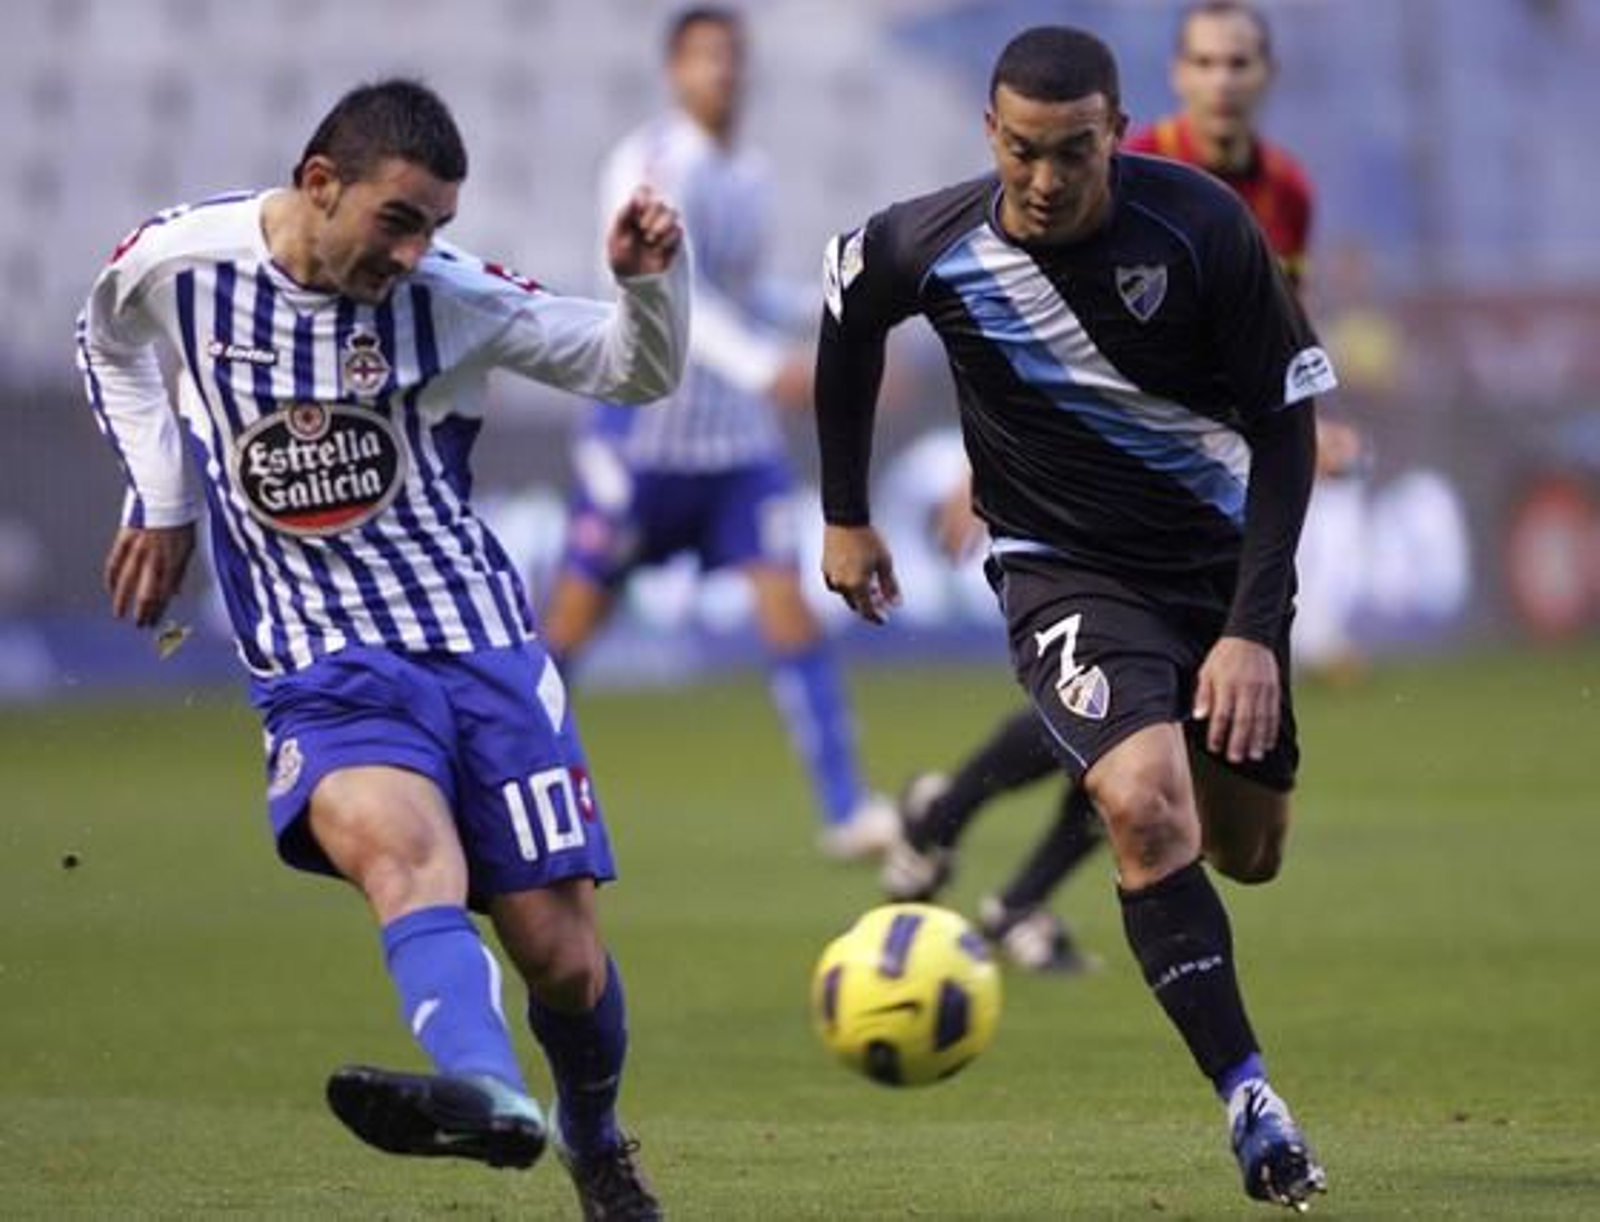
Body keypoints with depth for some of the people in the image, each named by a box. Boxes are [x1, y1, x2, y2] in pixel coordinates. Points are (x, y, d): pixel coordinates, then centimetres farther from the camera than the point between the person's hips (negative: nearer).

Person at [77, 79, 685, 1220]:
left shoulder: (452, 297, -6)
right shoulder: (175, 262, -5)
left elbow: (634, 372, 3)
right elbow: (111, 346, 20)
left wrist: (651, 278, -16)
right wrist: (163, 497, 13)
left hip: (484, 646, 1)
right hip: (325, 667, -1)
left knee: (561, 954, 0)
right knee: (402, 849, -34)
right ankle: (490, 1094, -61)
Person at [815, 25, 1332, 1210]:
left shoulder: (1203, 228, -21)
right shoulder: (928, 247, -18)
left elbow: (1287, 421, -13)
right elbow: (847, 316, 7)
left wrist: (1254, 629, -19)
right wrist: (846, 517, 14)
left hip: (1220, 556, 2)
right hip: (1067, 571, -2)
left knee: (1248, 850, 12)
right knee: (1148, 806, -27)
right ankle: (1251, 1103, -22)